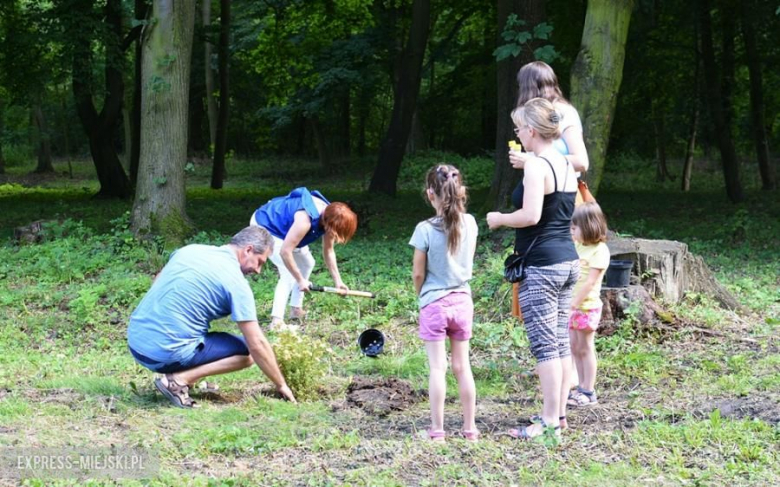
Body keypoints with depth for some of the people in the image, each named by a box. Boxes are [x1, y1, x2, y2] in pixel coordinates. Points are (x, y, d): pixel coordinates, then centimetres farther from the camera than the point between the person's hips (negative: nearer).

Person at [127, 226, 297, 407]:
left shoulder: (190, 249, 10)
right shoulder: (236, 283, -8)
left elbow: (157, 281, 28)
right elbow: (257, 344, -8)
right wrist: (281, 385, 3)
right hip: (166, 354, -8)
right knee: (247, 352, 5)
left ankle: (182, 376, 13)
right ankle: (179, 379, -9)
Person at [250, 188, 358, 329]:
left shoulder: (329, 216, -11)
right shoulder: (306, 220, -38)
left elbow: (328, 251, 3)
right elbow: (285, 252, -37)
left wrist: (337, 281, 0)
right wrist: (300, 280, -27)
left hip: (280, 226, 10)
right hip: (264, 225, -10)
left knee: (307, 263, 17)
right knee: (289, 274, -20)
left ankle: (296, 309, 23)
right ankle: (276, 321, -23)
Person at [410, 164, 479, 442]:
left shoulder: (425, 229, -15)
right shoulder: (469, 224, -3)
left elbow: (418, 274, -7)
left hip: (434, 304, -4)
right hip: (463, 301, 4)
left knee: (437, 368, 1)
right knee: (462, 366, 11)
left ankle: (437, 430, 4)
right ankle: (470, 427, 14)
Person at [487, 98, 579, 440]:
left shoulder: (536, 166, -15)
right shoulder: (566, 165, 12)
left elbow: (531, 215, -24)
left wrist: (499, 219, -7)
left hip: (541, 265, -9)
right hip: (568, 261, 9)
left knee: (544, 345, -6)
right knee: (561, 342, 12)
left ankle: (549, 421, -5)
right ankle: (560, 413, 18)